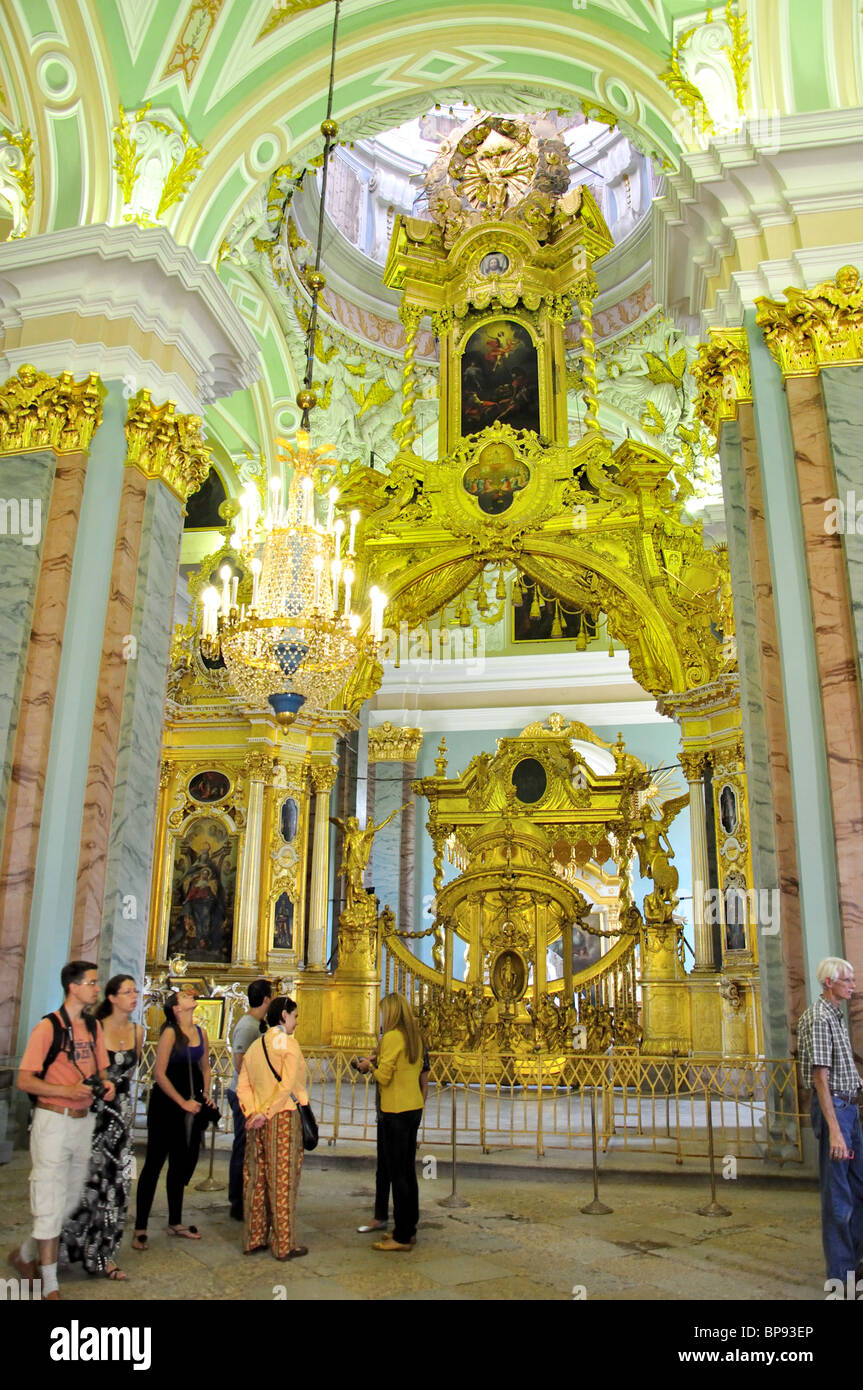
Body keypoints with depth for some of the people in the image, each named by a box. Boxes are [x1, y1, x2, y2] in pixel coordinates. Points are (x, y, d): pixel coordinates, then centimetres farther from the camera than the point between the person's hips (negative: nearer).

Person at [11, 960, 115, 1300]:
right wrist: (68, 1090, -25)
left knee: (71, 1200, 15)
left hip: (84, 1119, 7)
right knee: (51, 1203, 0)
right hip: (53, 1120, -7)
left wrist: (105, 1084, -4)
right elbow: (24, 1081, -14)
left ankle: (26, 1254, 35)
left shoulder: (93, 1026, 8)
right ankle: (50, 1285, 11)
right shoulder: (48, 1027, -13)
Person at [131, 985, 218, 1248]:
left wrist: (205, 1095, 9)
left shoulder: (201, 1033, 8)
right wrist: (182, 1102, -15)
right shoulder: (170, 1033, -12)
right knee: (154, 1164, -1)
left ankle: (175, 1223, 27)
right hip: (166, 1105, -7)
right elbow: (159, 1073, -16)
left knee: (182, 1165, 15)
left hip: (192, 1105, 7)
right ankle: (140, 1229, 6)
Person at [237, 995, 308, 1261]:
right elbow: (287, 1085, -19)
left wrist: (252, 1113, -2)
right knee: (282, 1181, 1)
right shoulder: (287, 1043, -10)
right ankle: (284, 1245, 7)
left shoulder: (255, 1046, 10)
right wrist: (265, 1113, -14)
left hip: (258, 1121, 6)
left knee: (256, 1179, 12)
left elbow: (243, 1086, 6)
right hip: (283, 1118, -6)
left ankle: (254, 1239, 22)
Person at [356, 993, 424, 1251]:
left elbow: (384, 1077, -18)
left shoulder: (391, 1037, -15)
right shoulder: (415, 1037, 9)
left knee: (397, 1174, -2)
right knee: (408, 1171, 15)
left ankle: (402, 1237, 3)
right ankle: (409, 1229, 23)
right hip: (414, 1108, 9)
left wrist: (369, 1066, 1)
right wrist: (378, 1063, 15)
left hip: (396, 1112, -9)